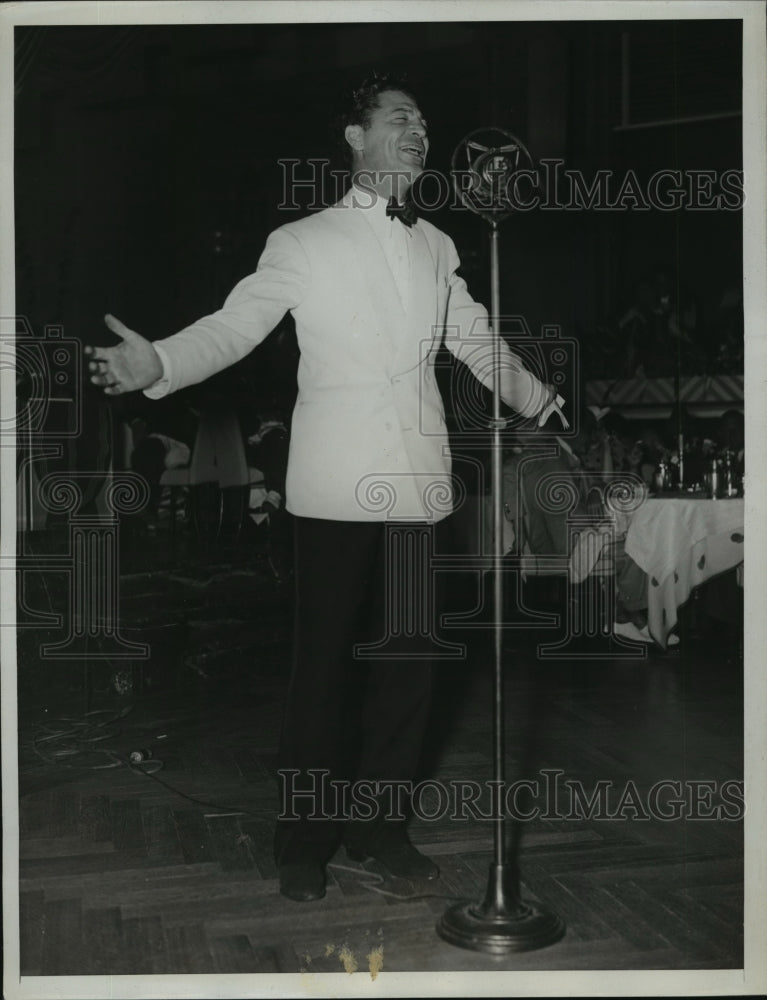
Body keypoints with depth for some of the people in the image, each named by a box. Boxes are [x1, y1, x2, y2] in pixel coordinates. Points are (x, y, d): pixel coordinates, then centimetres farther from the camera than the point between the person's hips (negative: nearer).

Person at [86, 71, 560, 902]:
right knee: (325, 662, -2)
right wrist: (157, 364, -23)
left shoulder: (436, 248, 16)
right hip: (338, 487, -4)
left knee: (406, 657, 7)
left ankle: (379, 823, 22)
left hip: (419, 483, 5)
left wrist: (546, 405, 32)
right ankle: (305, 840, 13)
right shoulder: (302, 243, 3)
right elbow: (234, 325, -5)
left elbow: (476, 341, 26)